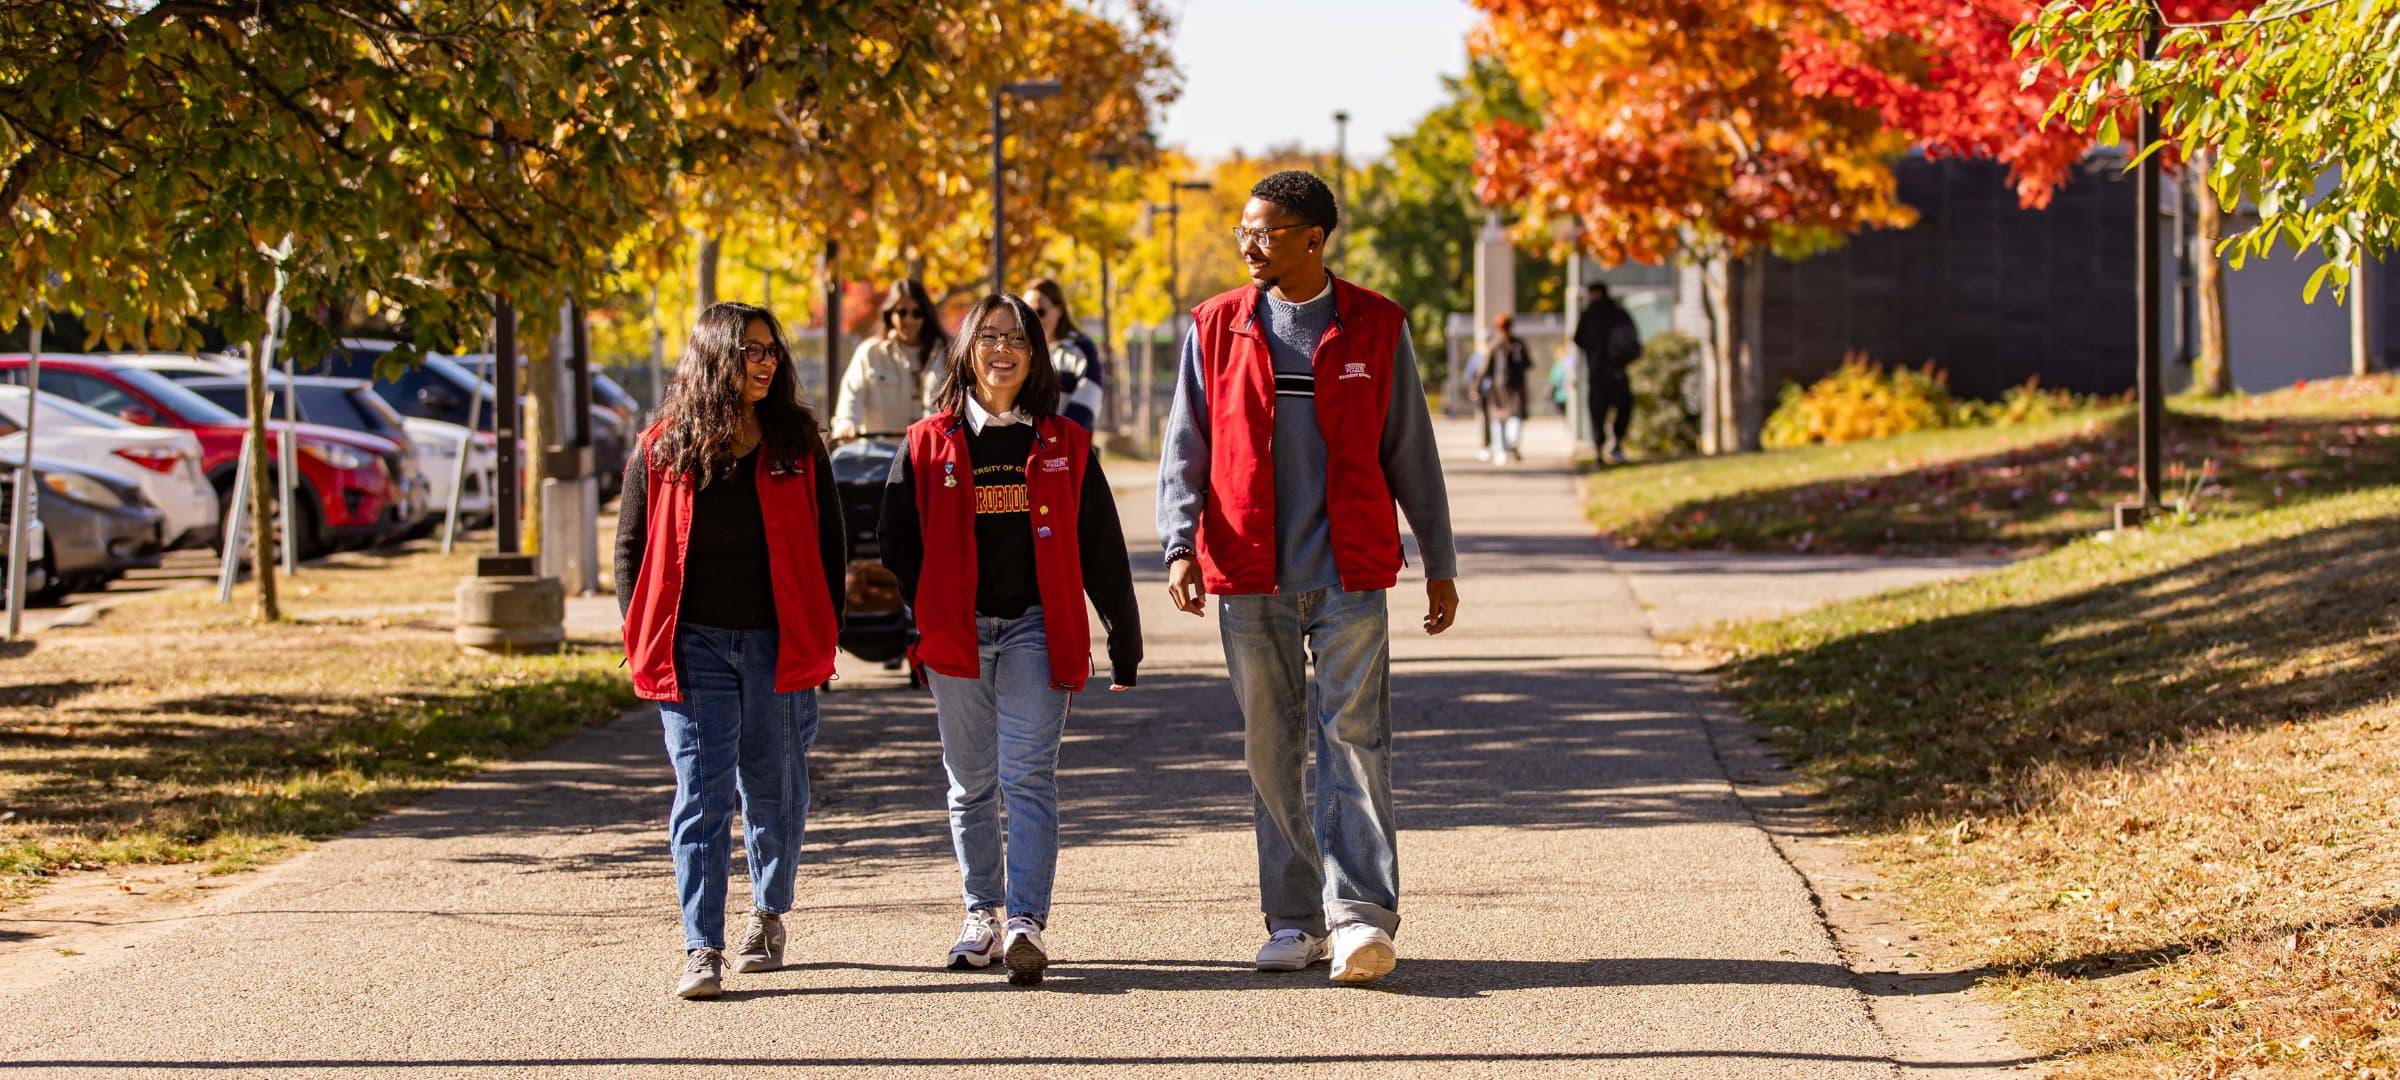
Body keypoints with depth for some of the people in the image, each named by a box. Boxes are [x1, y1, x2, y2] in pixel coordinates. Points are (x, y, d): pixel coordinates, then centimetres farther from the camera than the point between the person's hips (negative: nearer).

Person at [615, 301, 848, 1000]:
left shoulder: (797, 446, 4)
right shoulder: (662, 451, 2)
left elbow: (829, 542, 8)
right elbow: (632, 547, 7)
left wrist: (822, 633, 1)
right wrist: (642, 643, 0)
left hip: (779, 645, 1)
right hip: (694, 646, -1)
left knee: (773, 789, 11)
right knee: (701, 794, -7)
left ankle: (768, 914, 33)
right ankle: (702, 951, -9)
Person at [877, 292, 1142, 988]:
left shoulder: (1063, 447, 7)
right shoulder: (930, 445, 7)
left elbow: (1101, 548, 10)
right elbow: (897, 541, 4)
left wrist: (1125, 641, 10)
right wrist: (908, 627, -9)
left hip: (1036, 626, -1)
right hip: (956, 631, 2)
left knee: (1028, 774, -13)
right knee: (971, 781, 9)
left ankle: (1027, 923, -22)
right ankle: (982, 916, 20)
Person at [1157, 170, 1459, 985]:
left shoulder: (1374, 328, 4)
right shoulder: (1217, 328, 7)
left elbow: (1411, 452, 9)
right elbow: (1185, 448, 6)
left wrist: (1440, 563, 9)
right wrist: (1180, 545, -9)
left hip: (1349, 574, -2)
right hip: (1249, 579, 2)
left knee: (1355, 741, -9)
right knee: (1270, 750, 6)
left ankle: (1362, 916, -12)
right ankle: (1295, 919, 13)